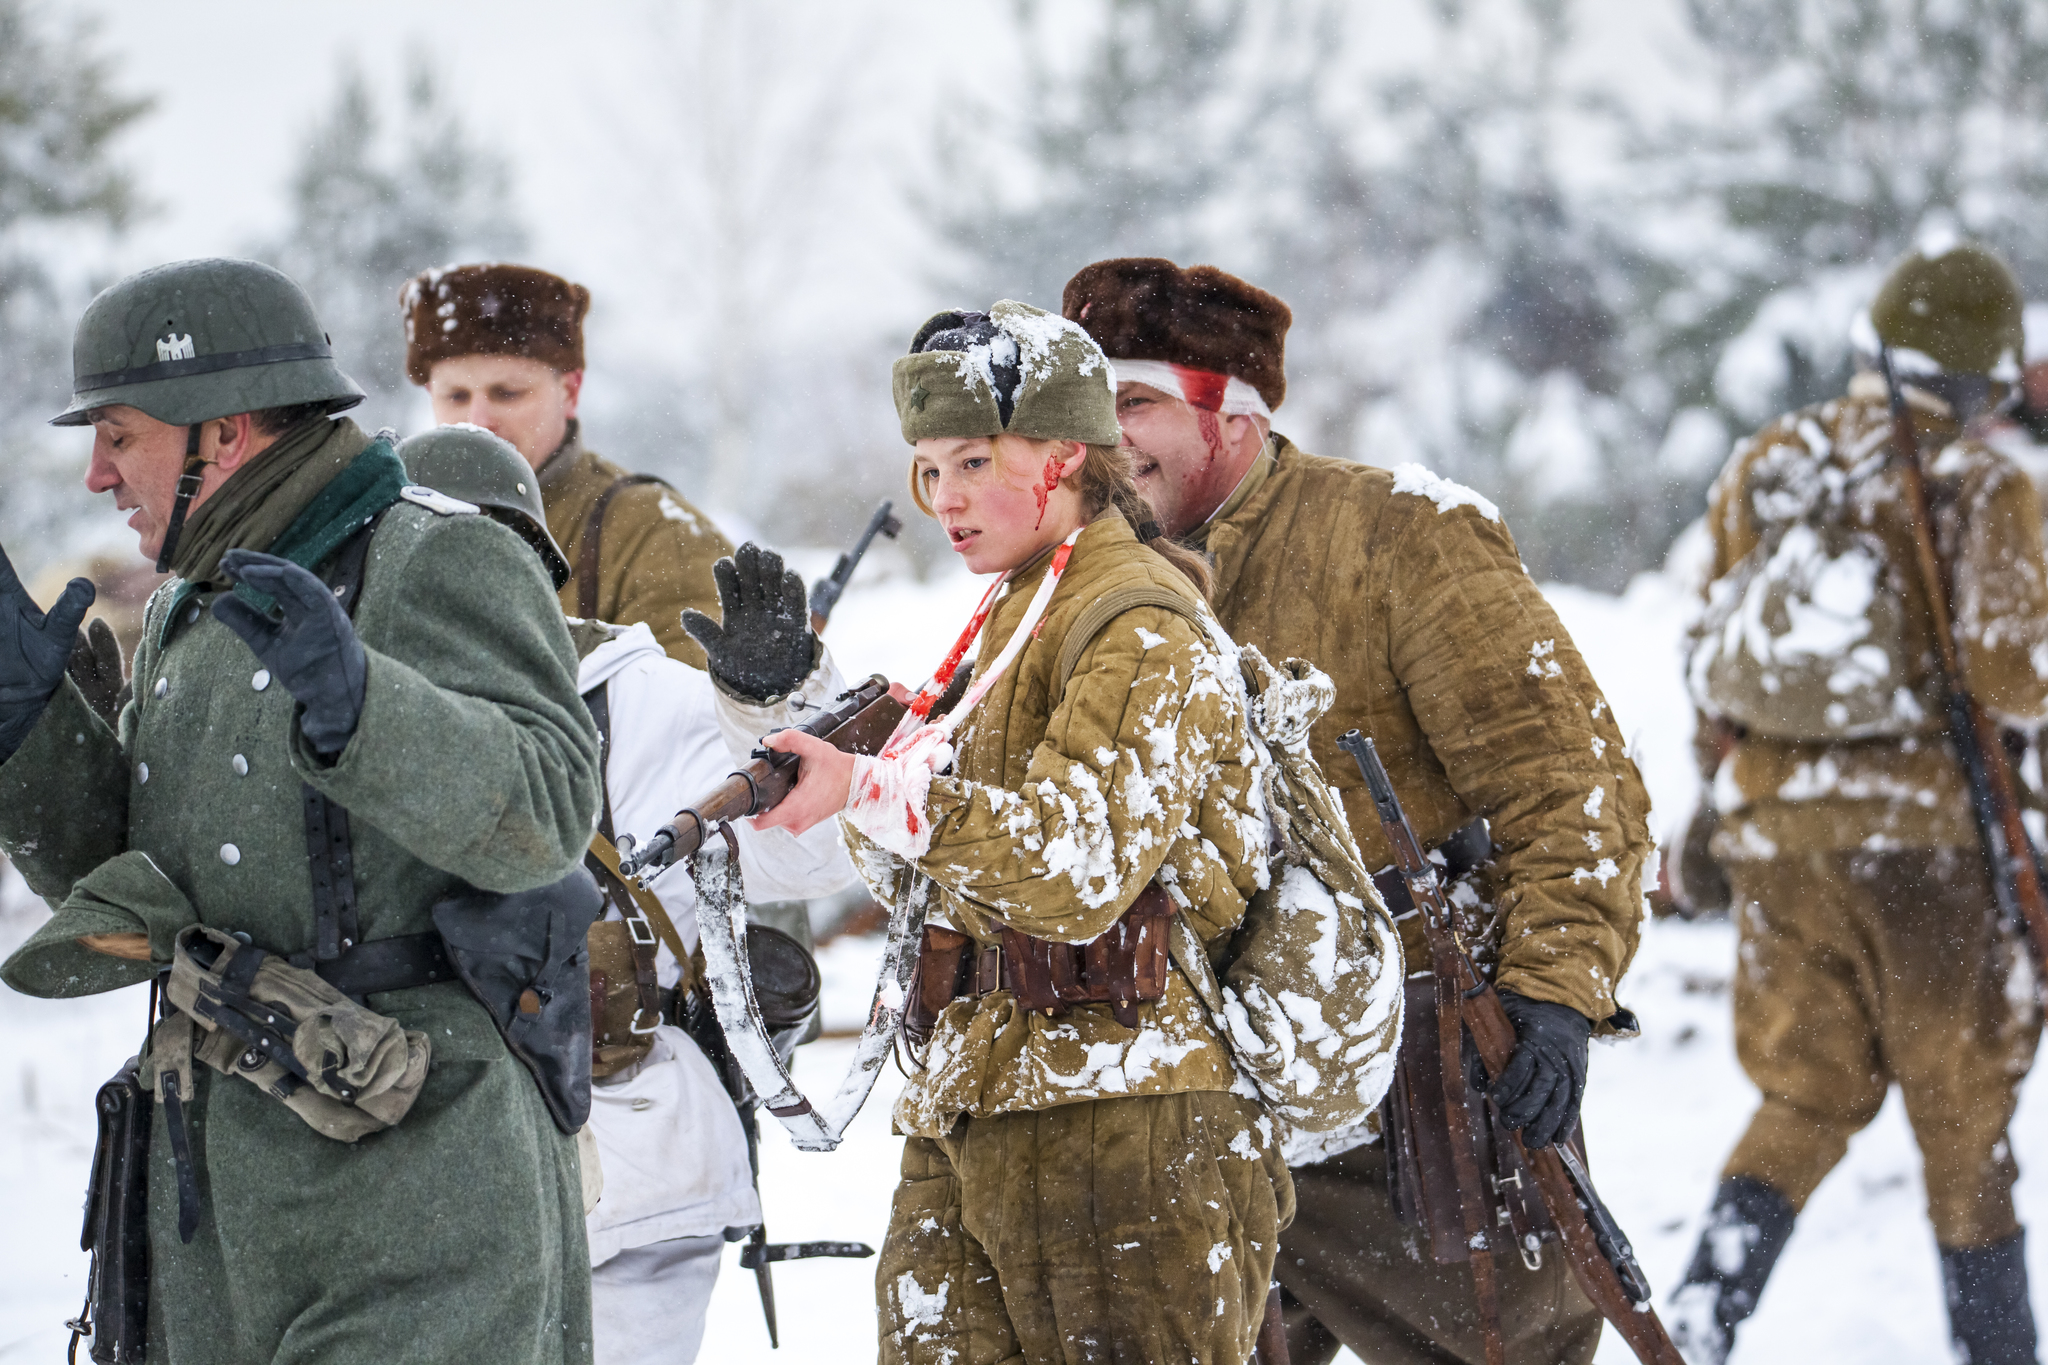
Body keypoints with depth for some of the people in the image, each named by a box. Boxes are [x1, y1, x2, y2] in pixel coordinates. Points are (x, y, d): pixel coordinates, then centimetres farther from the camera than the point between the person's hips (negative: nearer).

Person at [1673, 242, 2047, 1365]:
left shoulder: (1762, 466, 6)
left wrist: (1730, 789, 22)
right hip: (1924, 832, -4)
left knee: (1807, 1097, 13)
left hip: (1775, 825, 4)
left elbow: (1709, 660, 11)